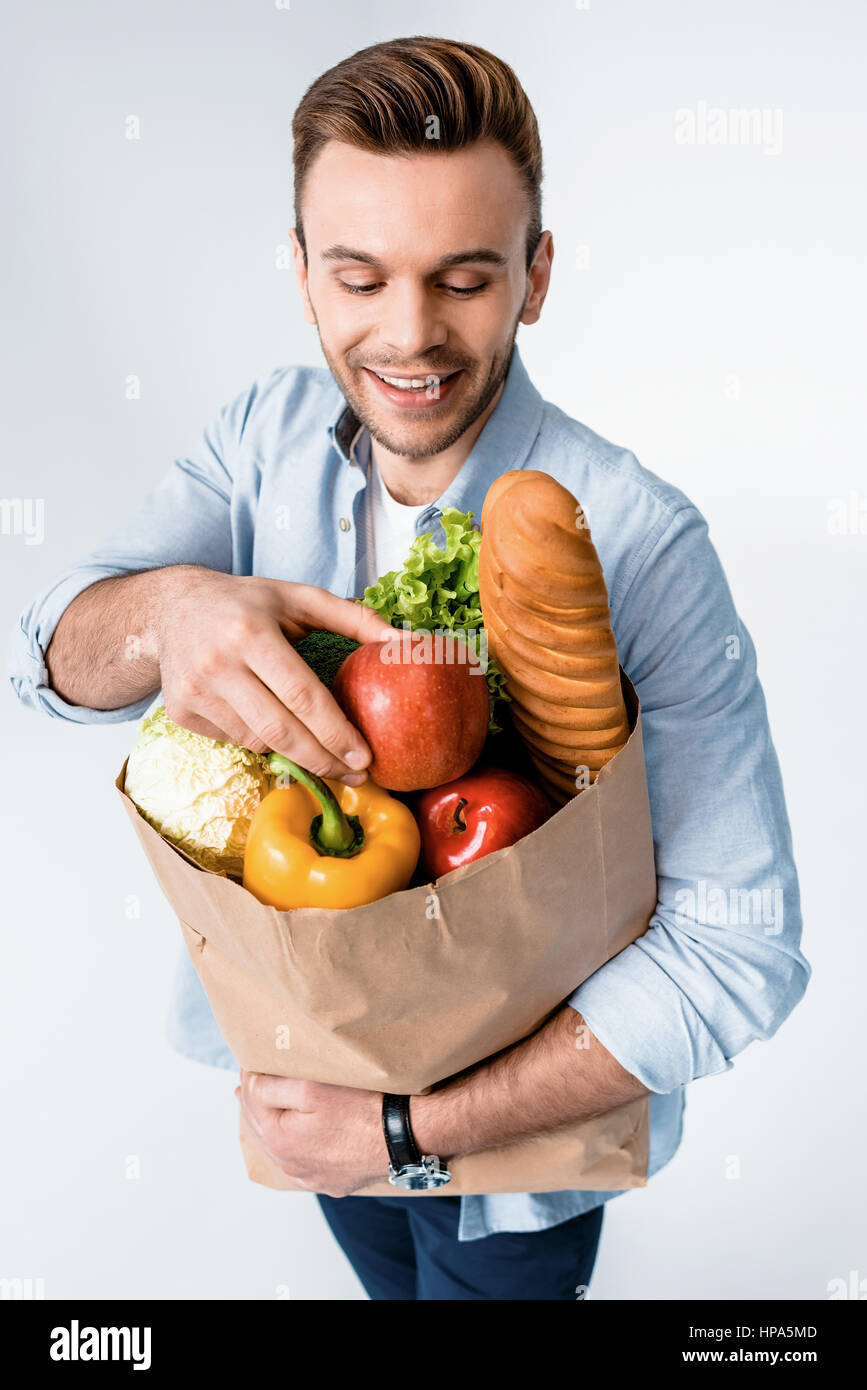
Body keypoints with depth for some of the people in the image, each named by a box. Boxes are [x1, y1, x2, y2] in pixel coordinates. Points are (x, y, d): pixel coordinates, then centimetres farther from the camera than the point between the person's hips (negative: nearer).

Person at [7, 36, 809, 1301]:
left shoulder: (638, 542, -29)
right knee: (386, 1277, 34)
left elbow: (741, 947, -30)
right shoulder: (268, 433, -13)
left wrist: (418, 1129, -29)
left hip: (520, 1117, -4)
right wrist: (166, 611, -44)